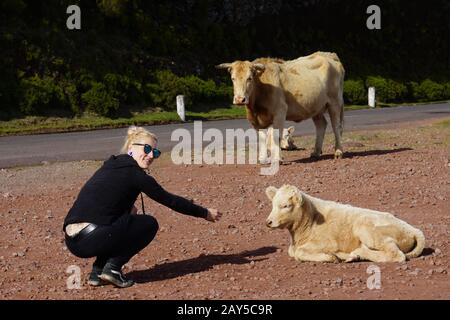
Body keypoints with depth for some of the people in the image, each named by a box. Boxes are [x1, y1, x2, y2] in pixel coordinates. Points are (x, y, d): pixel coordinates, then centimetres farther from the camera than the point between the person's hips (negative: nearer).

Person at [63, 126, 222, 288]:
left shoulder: (110, 166, 19)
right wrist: (205, 213, 13)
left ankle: (98, 271, 18)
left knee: (124, 219, 32)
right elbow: (170, 200, 4)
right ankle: (113, 268, 1)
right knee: (149, 224, 11)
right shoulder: (135, 174, -2)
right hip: (91, 240, -8)